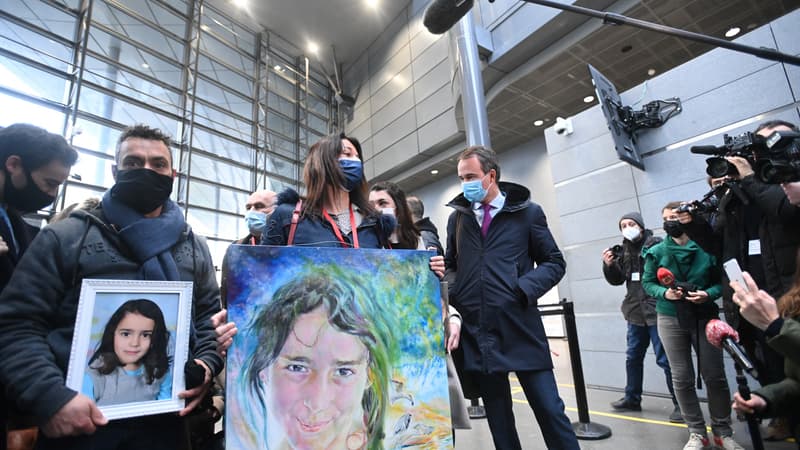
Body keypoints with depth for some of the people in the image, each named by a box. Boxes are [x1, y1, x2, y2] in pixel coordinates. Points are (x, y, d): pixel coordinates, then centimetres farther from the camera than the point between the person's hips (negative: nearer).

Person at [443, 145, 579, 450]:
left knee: (549, 408, 5)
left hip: (520, 327, -2)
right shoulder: (457, 217, 9)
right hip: (476, 330, 3)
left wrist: (523, 289, -11)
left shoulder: (527, 212, 2)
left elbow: (554, 263, 4)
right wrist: (454, 292, -2)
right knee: (497, 416, 15)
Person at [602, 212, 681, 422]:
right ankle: (632, 398, 30)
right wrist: (609, 265, -8)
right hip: (635, 312, 7)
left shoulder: (656, 244, -8)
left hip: (657, 311, -6)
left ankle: (681, 404, 16)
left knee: (666, 359, 0)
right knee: (633, 357, 16)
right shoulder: (624, 251, 9)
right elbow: (617, 280, 8)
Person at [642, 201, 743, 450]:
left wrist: (708, 294, -16)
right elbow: (647, 283, 3)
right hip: (671, 320, 0)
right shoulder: (656, 251, 0)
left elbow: (721, 280, 3)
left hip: (705, 317, 0)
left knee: (715, 375, 5)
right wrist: (664, 292, -15)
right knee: (682, 378, 4)